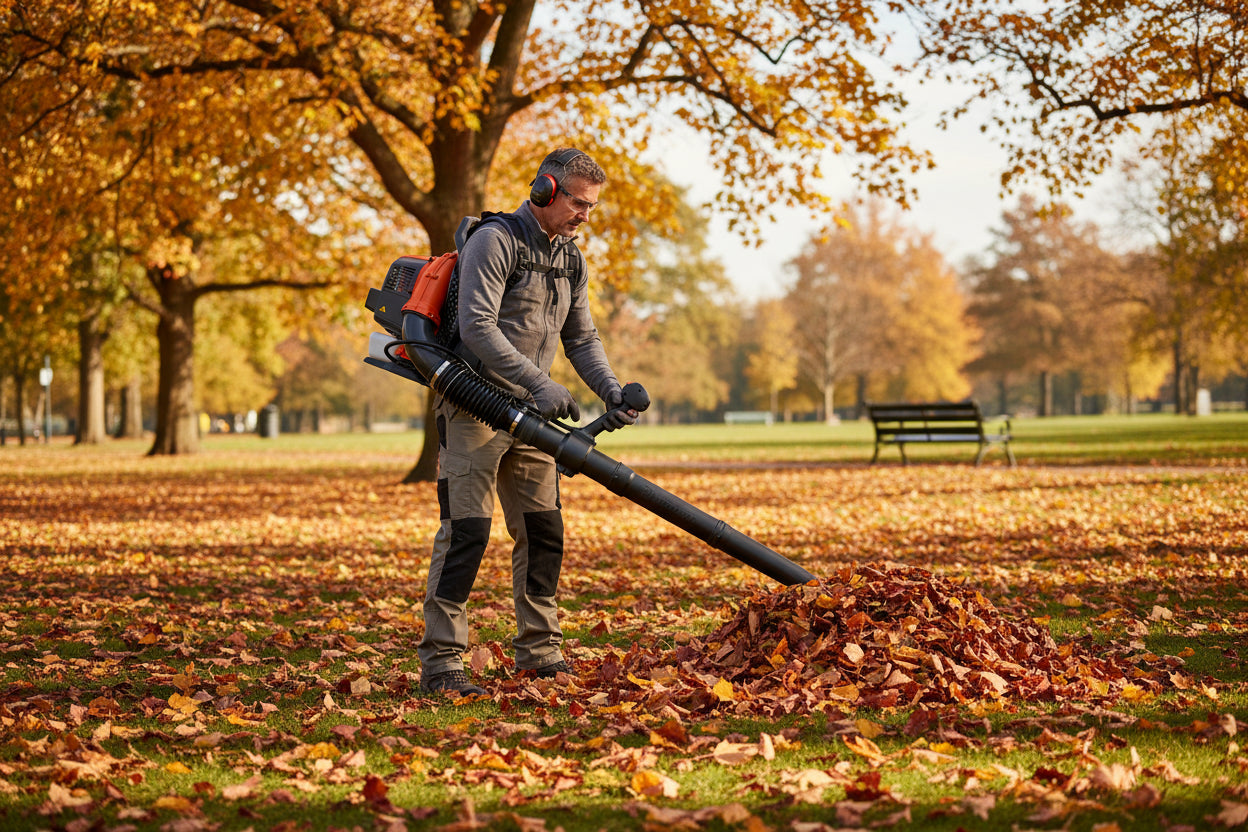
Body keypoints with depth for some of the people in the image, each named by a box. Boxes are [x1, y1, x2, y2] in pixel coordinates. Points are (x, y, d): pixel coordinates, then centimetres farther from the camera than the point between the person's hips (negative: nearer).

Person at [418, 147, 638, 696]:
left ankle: (539, 652, 18)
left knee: (543, 531, 8)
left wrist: (612, 392, -1)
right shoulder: (495, 240, -12)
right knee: (466, 530, -12)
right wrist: (540, 383, -26)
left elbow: (581, 338, 17)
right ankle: (440, 662, -9)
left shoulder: (570, 260, 13)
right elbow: (477, 327, -21)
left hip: (530, 414, 8)